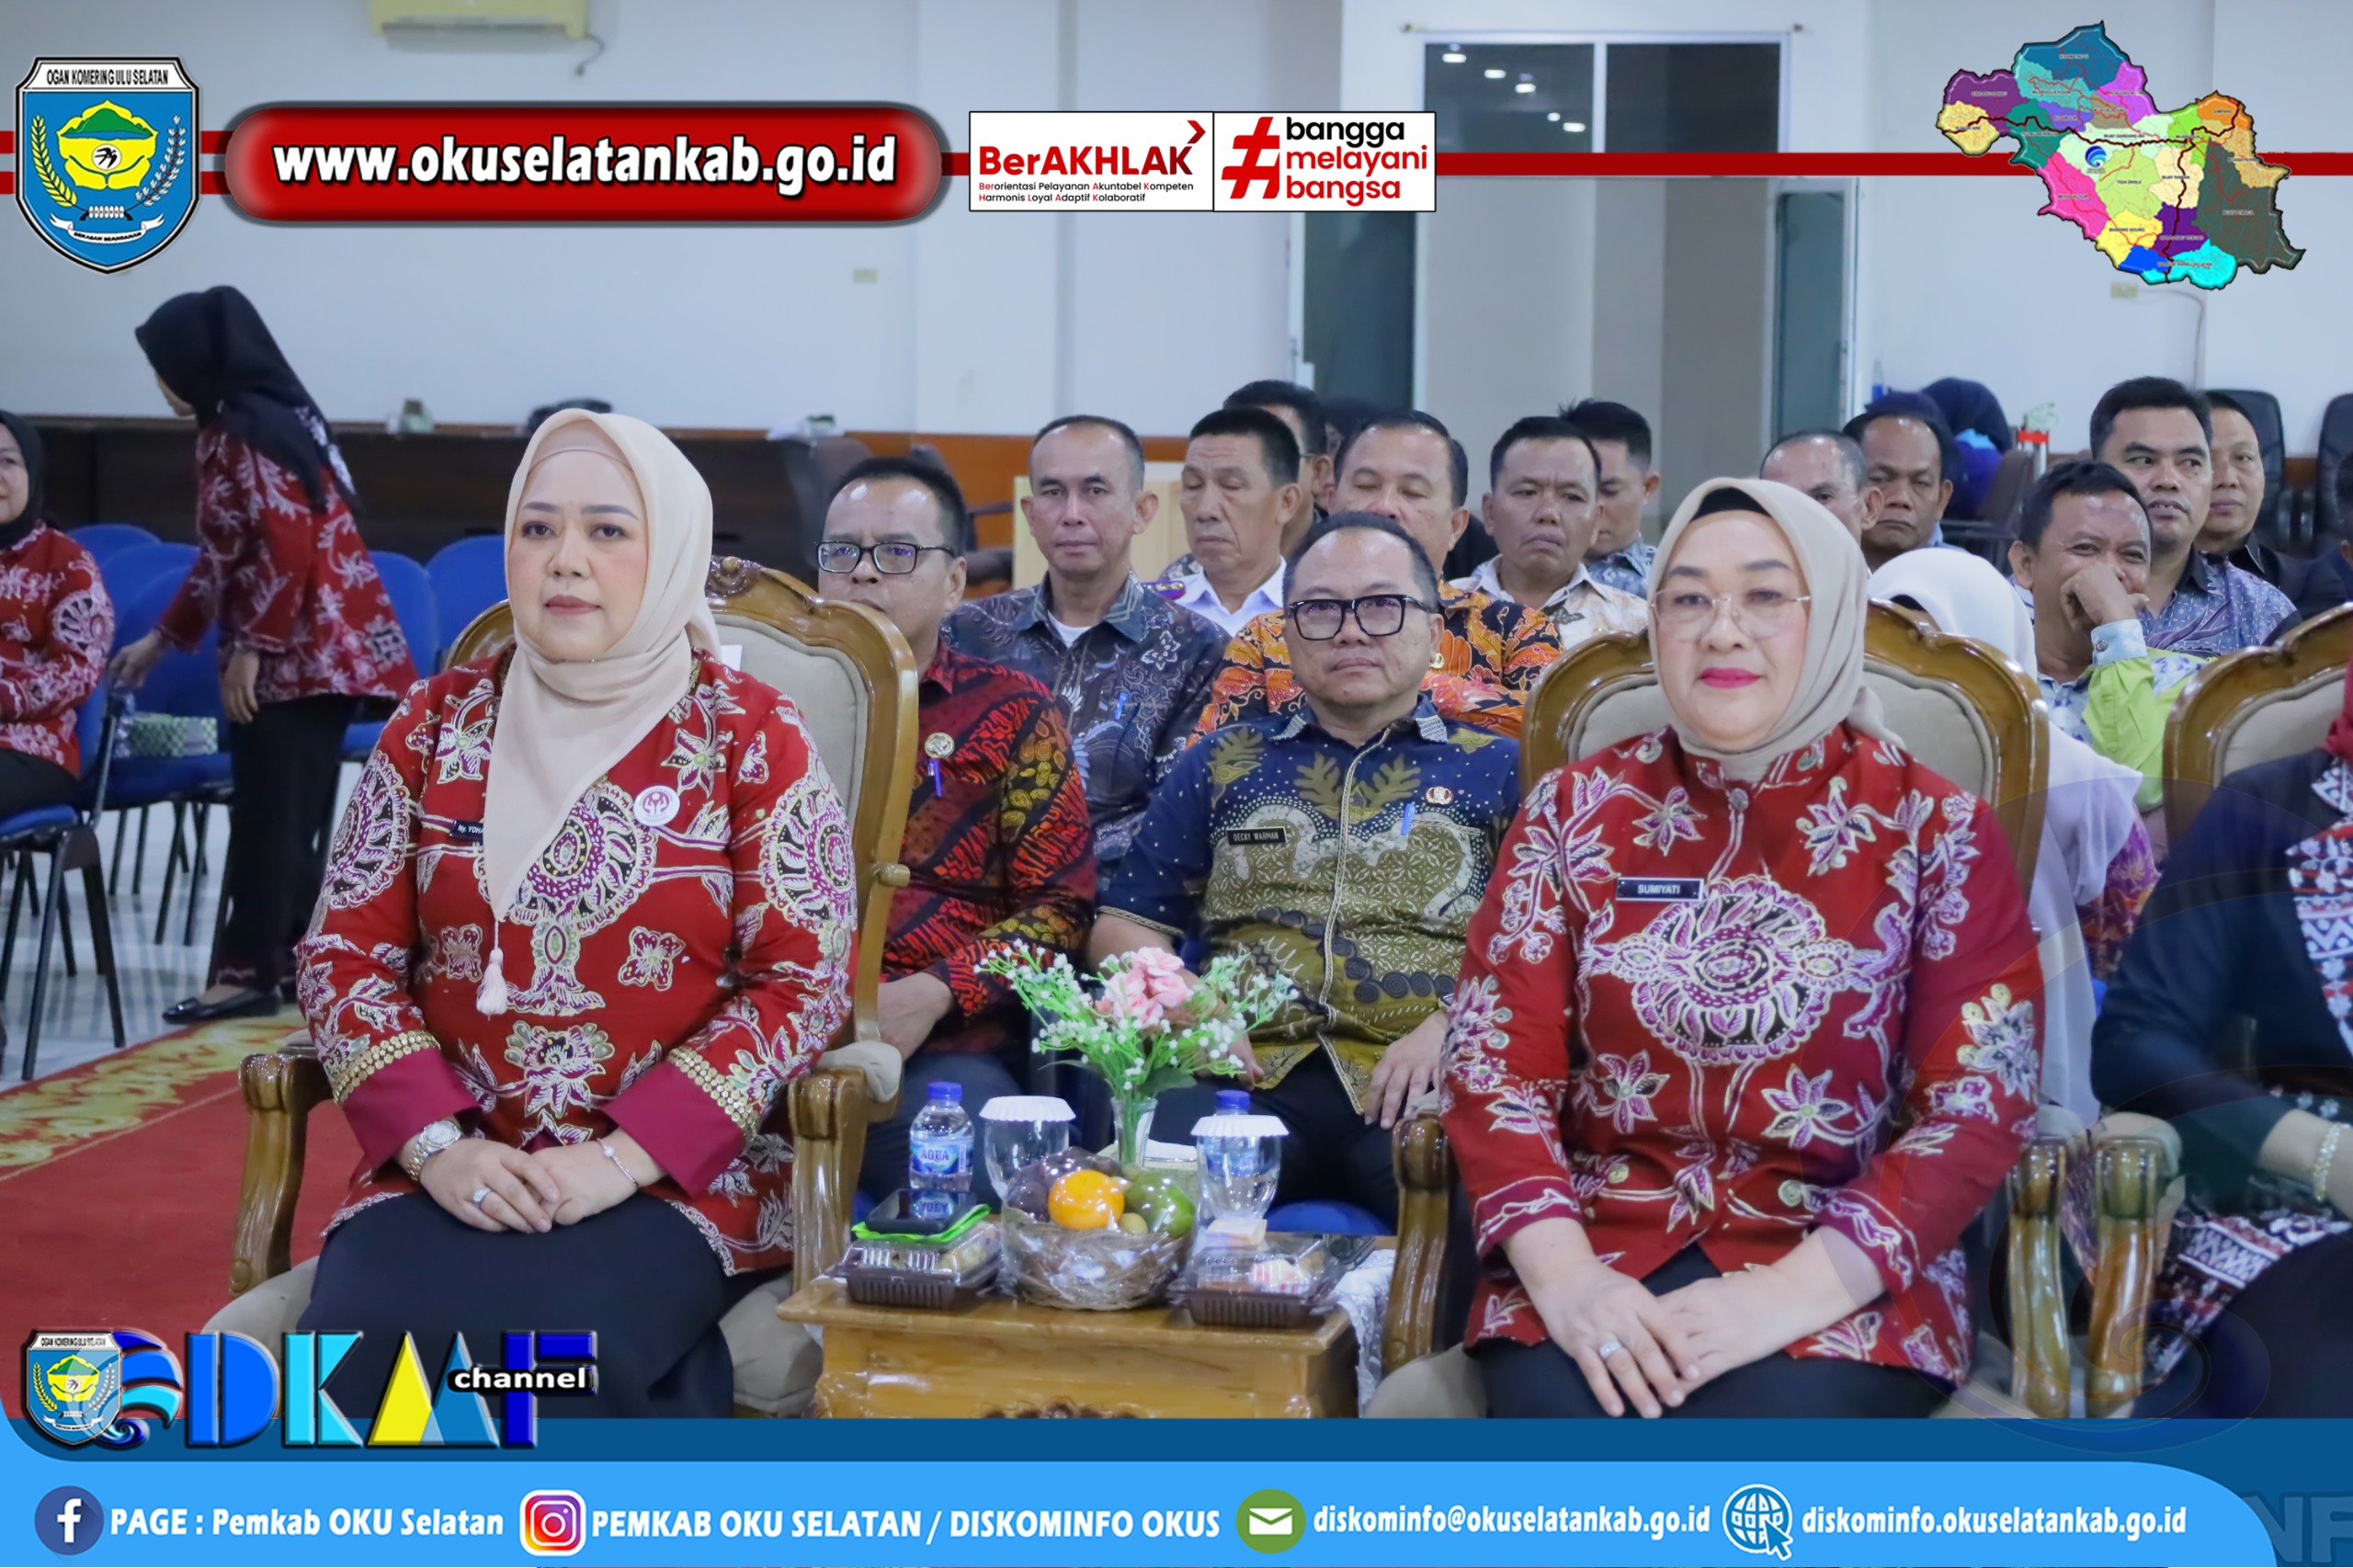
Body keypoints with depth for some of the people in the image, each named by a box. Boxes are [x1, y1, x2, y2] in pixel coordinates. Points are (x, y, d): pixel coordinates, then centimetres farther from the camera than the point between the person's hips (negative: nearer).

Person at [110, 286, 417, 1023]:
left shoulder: (247, 434, -14)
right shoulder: (239, 429, 18)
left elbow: (288, 548, -22)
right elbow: (223, 557, 24)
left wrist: (250, 647, -18)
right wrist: (162, 639, 27)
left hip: (298, 654, -10)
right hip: (319, 650, 10)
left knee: (269, 818, -6)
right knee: (288, 817, 12)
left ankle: (250, 969, -2)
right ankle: (291, 958, 16)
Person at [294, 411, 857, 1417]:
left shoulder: (751, 735, 1)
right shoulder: (438, 722, 9)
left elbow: (805, 981, -4)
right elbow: (345, 955, 8)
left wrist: (620, 1159, -14)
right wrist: (435, 1144, -9)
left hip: (682, 1171, -3)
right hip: (450, 1169, 3)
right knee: (361, 1353, -27)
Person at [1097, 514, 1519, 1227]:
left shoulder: (1499, 769, 18)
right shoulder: (1225, 765, 25)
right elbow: (1123, 926, 21)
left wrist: (1453, 1026, -12)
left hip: (1422, 1088, -1)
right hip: (1252, 1077, 2)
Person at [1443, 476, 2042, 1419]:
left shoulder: (1935, 829, 2)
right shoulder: (1576, 810, 8)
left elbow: (1981, 1104, -4)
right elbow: (1496, 1063, 3)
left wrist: (1796, 1290, -17)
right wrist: (1561, 1272, -14)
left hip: (1845, 1280, -1)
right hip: (1600, 1252, 2)